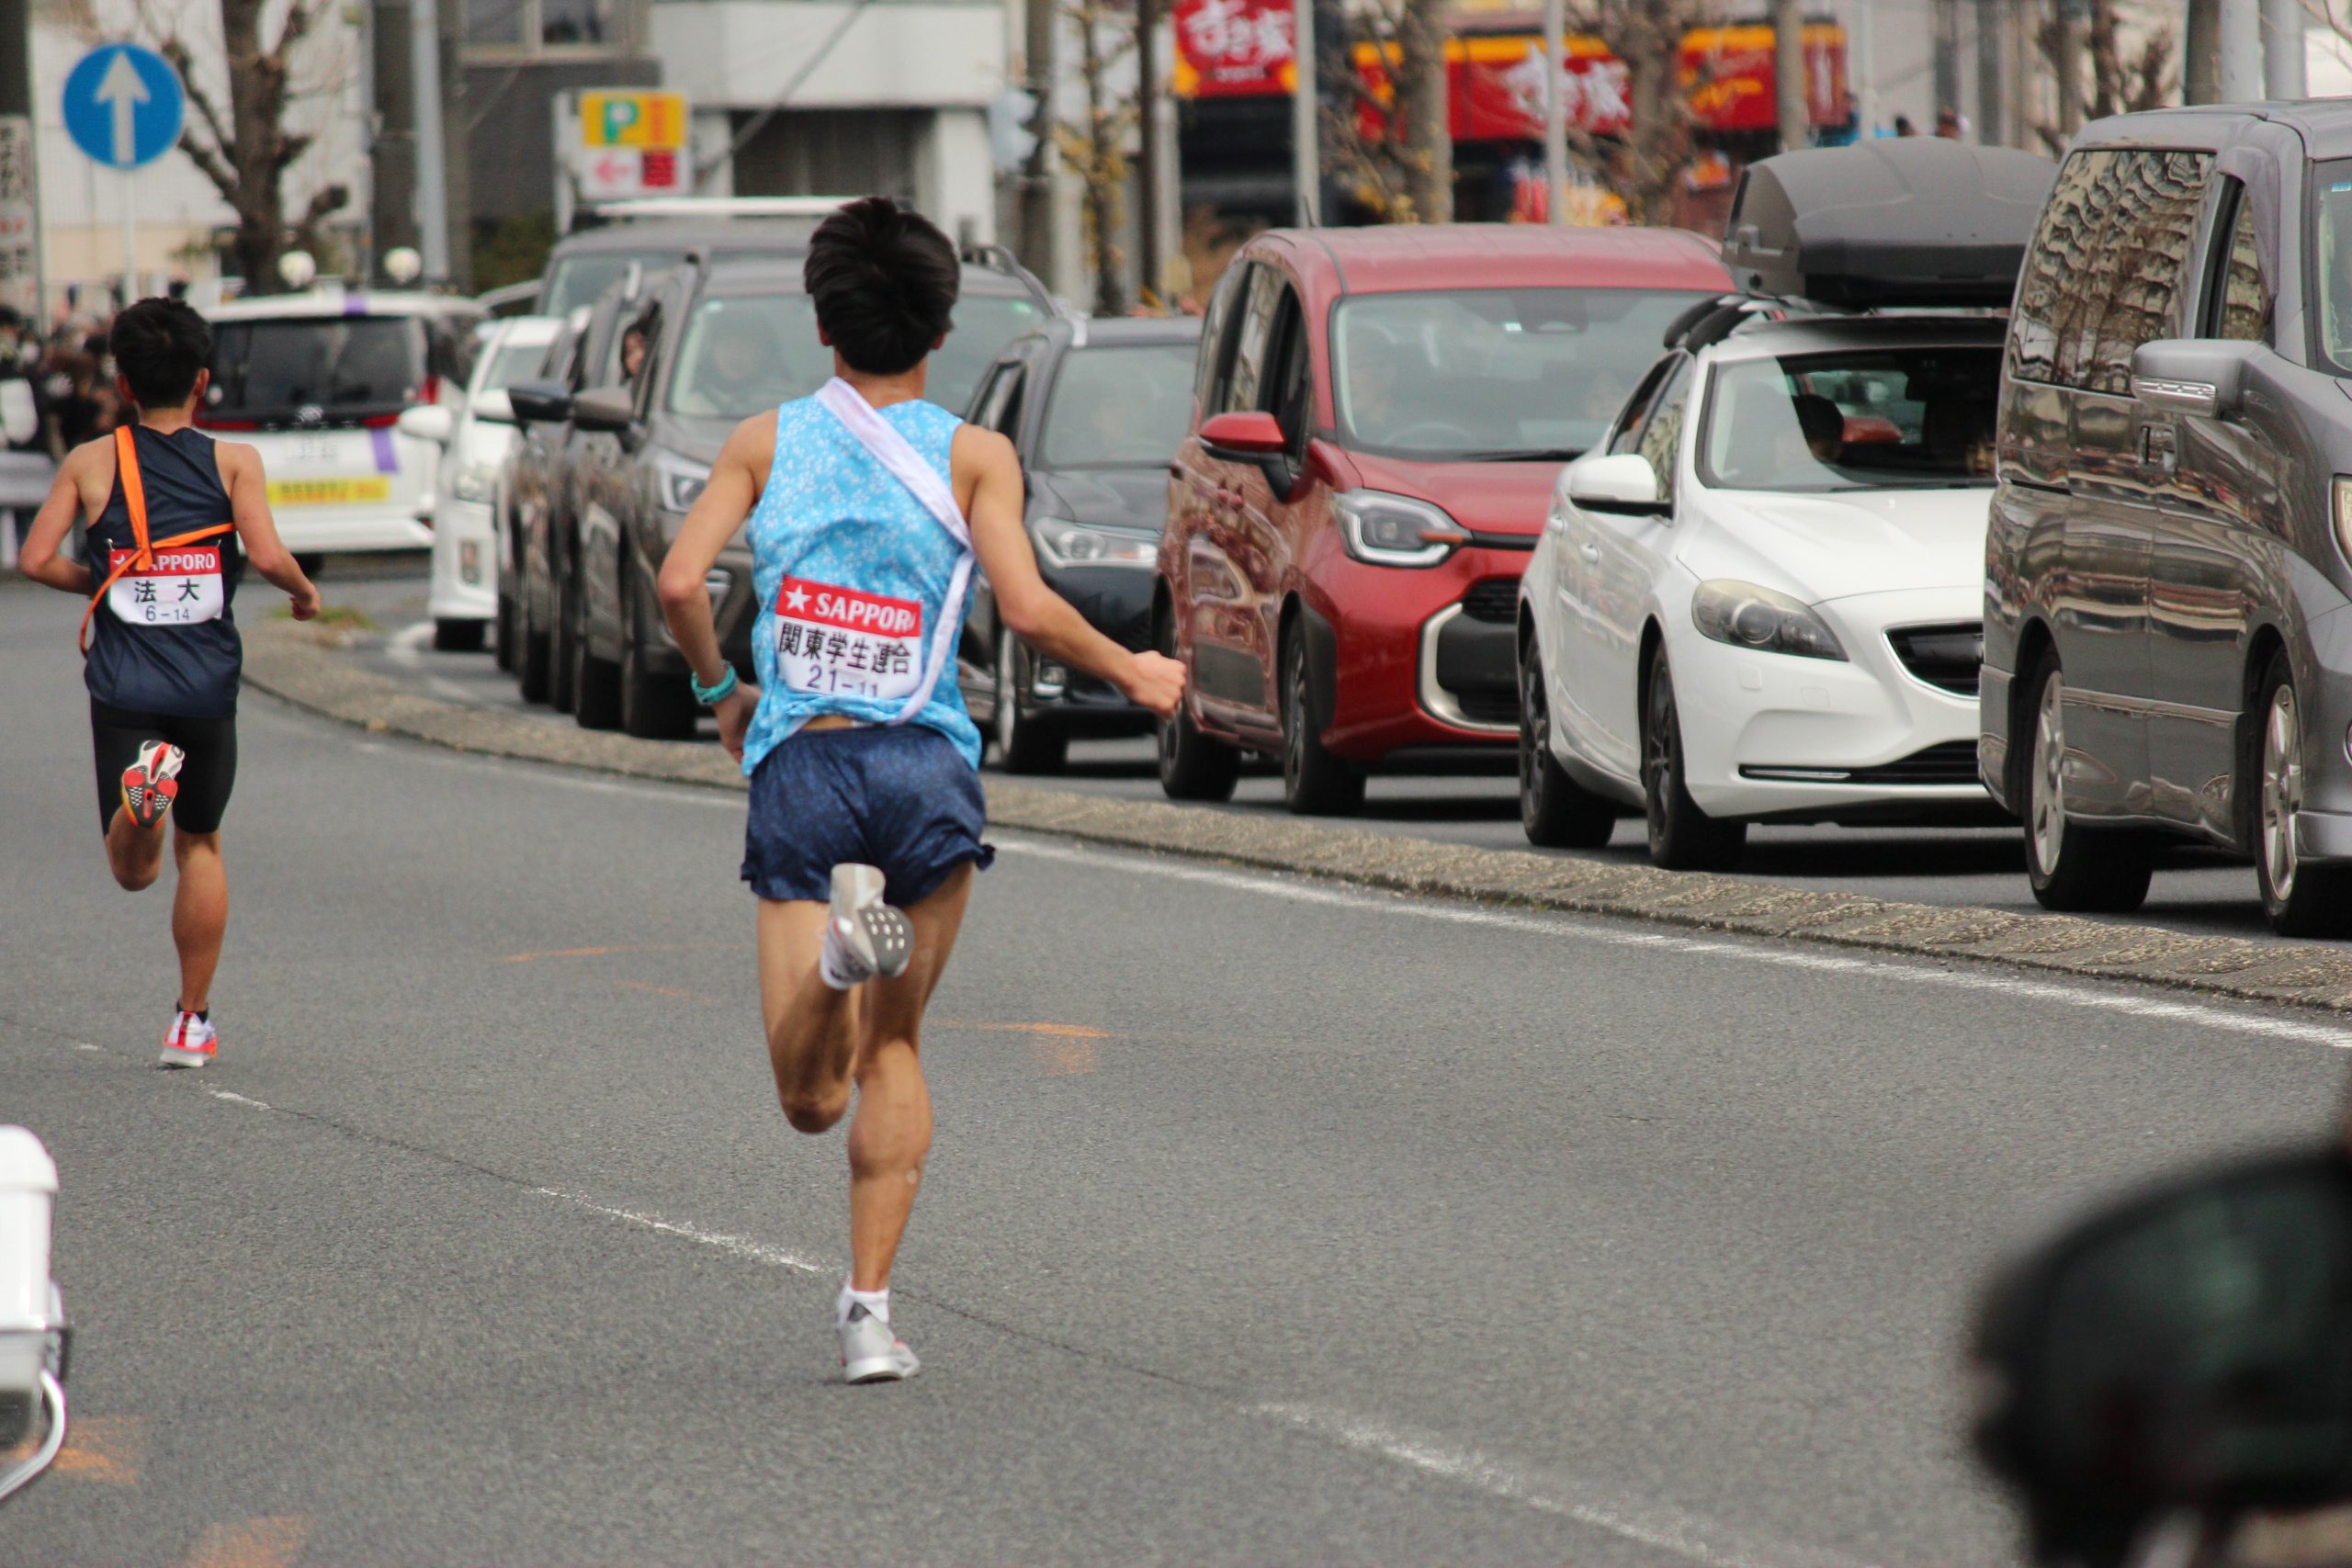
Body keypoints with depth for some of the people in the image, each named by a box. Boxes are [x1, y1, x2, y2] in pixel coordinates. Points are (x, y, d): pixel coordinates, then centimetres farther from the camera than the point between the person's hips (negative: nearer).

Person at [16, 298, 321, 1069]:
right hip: (207, 685, 1)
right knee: (200, 847, 20)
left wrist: (99, 584, 13)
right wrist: (305, 592, 6)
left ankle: (143, 781, -31)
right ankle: (192, 1020, 19)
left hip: (123, 687, -1)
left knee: (133, 869, 3)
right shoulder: (233, 461, -1)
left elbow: (37, 558, -5)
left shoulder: (91, 463, 2)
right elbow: (266, 554, -14)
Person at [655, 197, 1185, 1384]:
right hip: (925, 763, 0)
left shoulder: (767, 441, 8)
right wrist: (1132, 675, 10)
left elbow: (679, 582, -2)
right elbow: (1028, 609, -8)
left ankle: (841, 934, -33)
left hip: (797, 764, 0)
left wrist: (717, 689, 17)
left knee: (811, 1099, -2)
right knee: (893, 1044, 17)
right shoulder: (972, 455, 4)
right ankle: (868, 1306, 7)